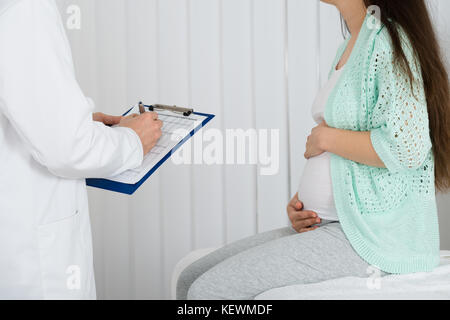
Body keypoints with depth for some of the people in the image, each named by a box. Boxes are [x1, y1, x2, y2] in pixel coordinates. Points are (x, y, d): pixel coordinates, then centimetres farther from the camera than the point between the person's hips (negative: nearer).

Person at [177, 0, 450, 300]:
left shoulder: (388, 40, -13)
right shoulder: (350, 47, 18)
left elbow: (406, 147, -25)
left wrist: (325, 137, -10)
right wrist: (302, 199, 7)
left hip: (374, 235, -10)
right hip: (328, 224, 10)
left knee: (208, 290, -18)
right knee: (191, 279, 3)